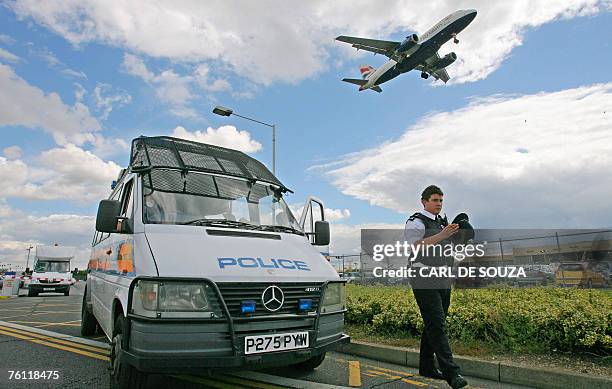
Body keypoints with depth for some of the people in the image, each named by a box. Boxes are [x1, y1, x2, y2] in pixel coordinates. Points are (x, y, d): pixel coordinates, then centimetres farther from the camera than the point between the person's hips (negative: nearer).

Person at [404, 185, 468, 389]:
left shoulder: (443, 222, 20)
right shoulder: (415, 222, -5)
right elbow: (416, 247, -20)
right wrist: (442, 235, -24)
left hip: (443, 279, 8)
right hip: (424, 279, -8)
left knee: (433, 325, 12)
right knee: (437, 325, -10)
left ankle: (426, 367, 22)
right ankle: (451, 372, -9)